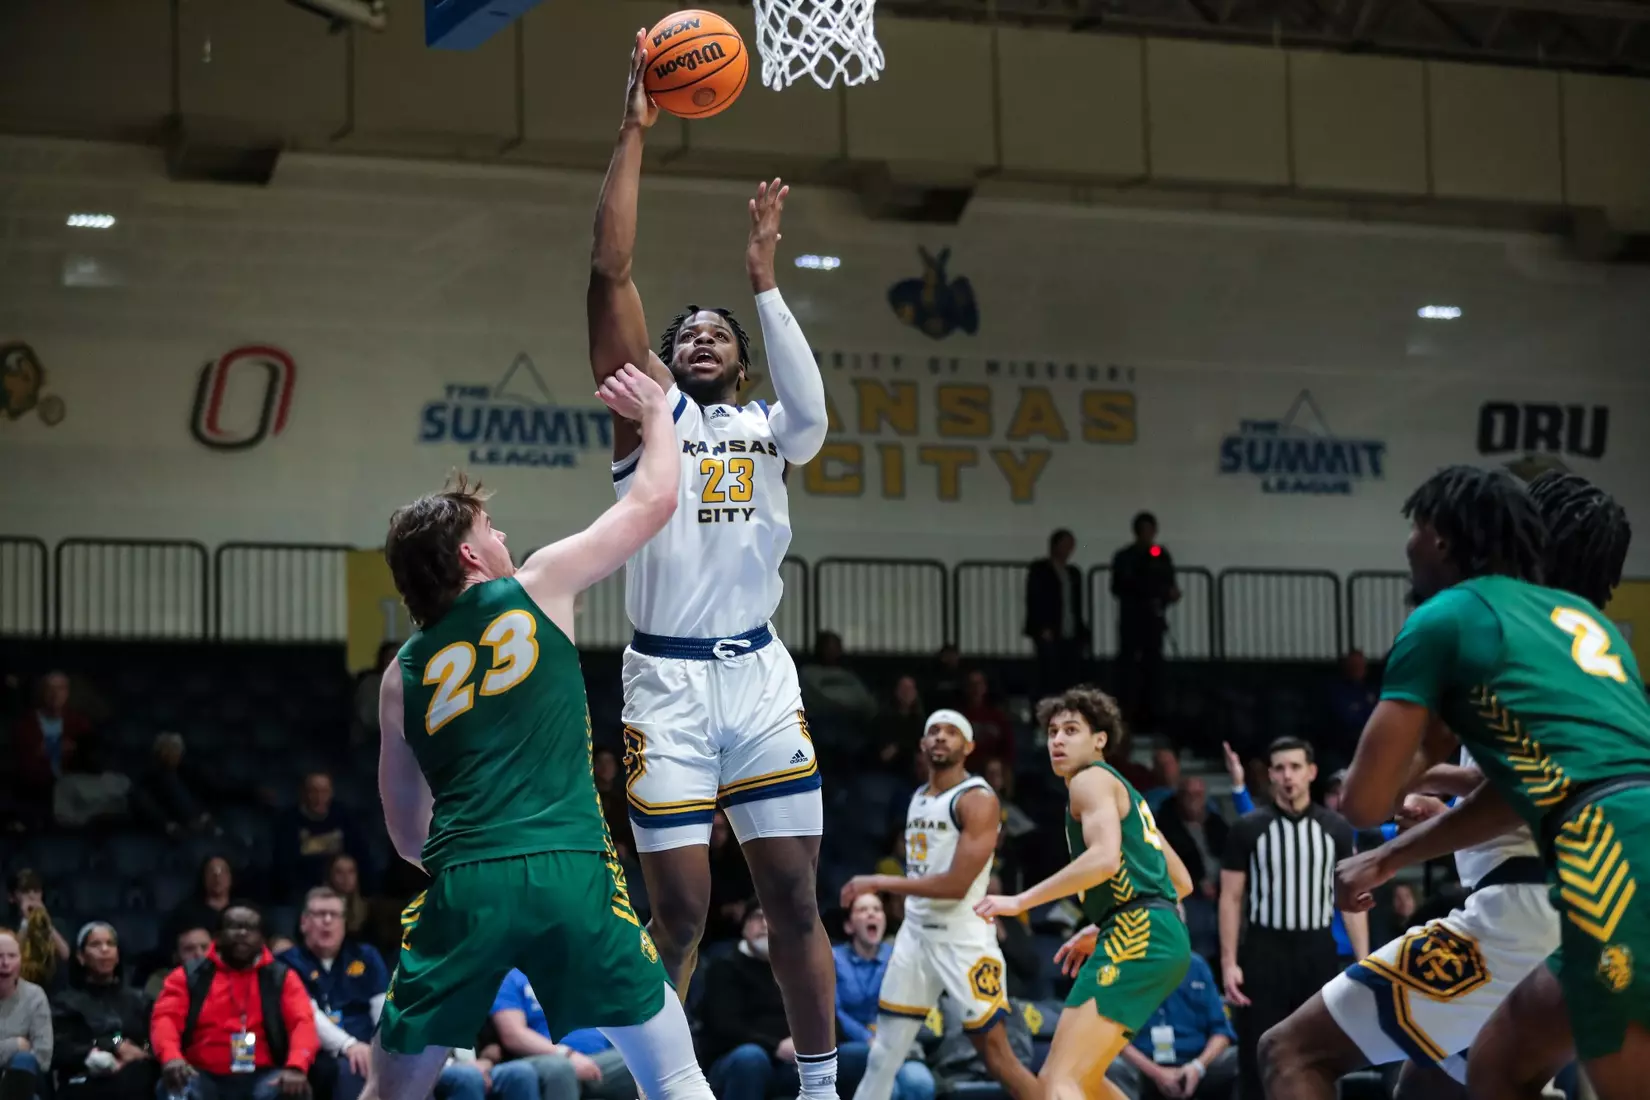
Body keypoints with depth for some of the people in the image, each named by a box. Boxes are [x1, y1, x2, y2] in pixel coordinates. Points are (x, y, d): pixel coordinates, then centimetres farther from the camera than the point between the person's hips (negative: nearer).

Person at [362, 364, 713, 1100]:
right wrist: (655, 411, 36)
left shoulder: (402, 675, 19)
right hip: (570, 874, -3)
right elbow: (654, 499, 18)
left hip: (463, 887, 3)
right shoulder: (538, 588, 9)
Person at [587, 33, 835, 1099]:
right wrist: (635, 133, -7)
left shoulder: (768, 427, 15)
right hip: (669, 680, -3)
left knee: (796, 893, 3)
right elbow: (612, 275, -3)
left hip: (760, 673, 3)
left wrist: (765, 282, -10)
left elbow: (813, 414, -11)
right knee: (679, 907, -4)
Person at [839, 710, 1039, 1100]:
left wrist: (879, 883, -18)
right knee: (884, 1053, 9)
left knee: (995, 1052, -9)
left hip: (964, 936, -8)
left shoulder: (978, 799, -13)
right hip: (915, 932, 8)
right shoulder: (918, 798, 14)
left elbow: (957, 884, -20)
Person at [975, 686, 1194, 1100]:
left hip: (1137, 938, -10)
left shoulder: (1092, 780, -1)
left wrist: (1020, 902, -18)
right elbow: (1181, 882, 31)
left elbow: (1105, 858, -21)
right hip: (1157, 937, 10)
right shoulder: (1123, 793, 28)